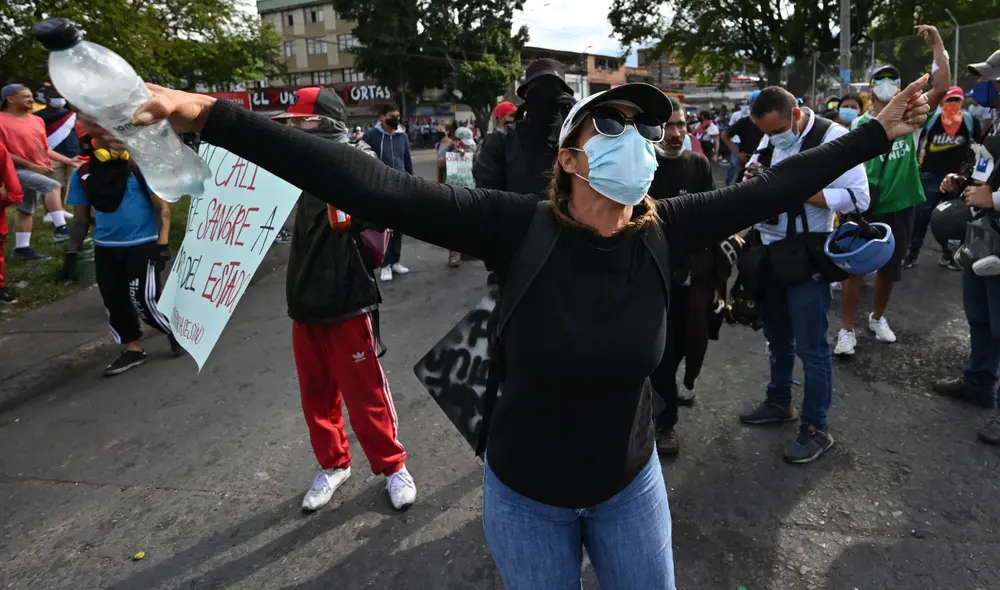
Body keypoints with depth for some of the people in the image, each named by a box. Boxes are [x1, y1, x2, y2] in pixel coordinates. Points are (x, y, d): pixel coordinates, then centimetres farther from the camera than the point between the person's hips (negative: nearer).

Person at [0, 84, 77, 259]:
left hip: (39, 170, 8)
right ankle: (60, 228, -33)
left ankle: (22, 248, 19)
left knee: (26, 210, 12)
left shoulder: (37, 120, 13)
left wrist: (68, 161, 9)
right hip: (17, 170, -8)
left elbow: (44, 149, 19)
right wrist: (31, 166, -19)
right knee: (52, 185, -30)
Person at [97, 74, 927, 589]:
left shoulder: (663, 232, -14)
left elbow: (770, 189, -3)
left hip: (630, 485, 3)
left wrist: (877, 134, 4)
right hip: (526, 496, -2)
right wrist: (214, 118, -33)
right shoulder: (518, 228, -25)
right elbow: (376, 189, -30)